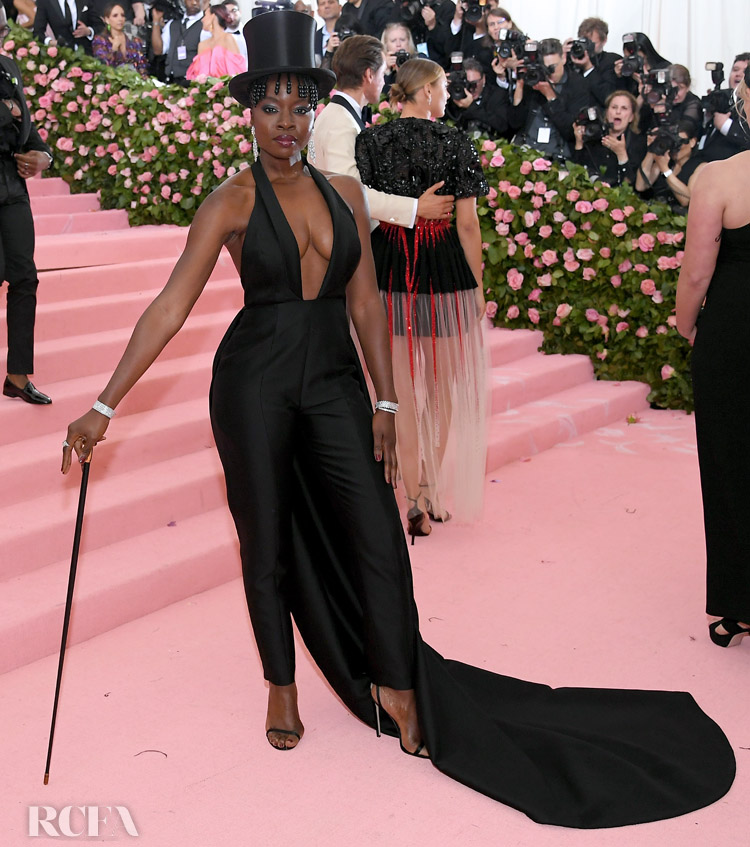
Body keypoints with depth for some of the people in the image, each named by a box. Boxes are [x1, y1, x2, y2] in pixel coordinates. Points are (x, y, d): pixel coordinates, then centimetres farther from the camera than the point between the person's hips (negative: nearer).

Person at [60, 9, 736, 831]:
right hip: (255, 379, -3)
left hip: (334, 380, 3)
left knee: (379, 538, -1)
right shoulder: (232, 202, -6)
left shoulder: (343, 193, 6)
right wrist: (104, 407, -14)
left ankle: (396, 686, 18)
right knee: (267, 542, 8)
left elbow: (366, 302, 8)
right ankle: (282, 688, 29)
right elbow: (170, 307, -10)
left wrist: (385, 403, 5)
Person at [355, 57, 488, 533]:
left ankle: (414, 500, 10)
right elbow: (467, 223, -7)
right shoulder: (456, 144, -5)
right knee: (443, 387, 15)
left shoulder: (372, 141, 0)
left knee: (402, 388, 8)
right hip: (446, 272, -1)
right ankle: (434, 491, 23)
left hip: (389, 274, 1)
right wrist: (478, 287, 1)